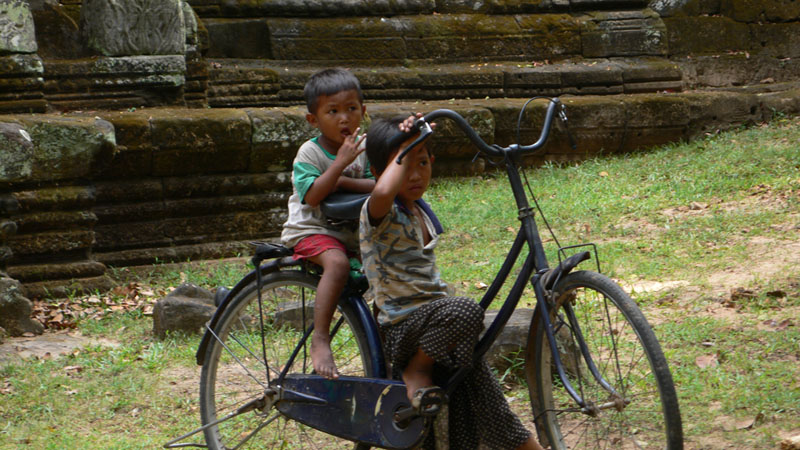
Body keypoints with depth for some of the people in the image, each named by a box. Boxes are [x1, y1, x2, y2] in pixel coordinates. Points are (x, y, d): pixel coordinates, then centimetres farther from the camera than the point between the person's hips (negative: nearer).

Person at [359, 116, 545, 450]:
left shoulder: (421, 211, 13)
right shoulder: (378, 213, -13)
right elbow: (383, 191, -39)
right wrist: (404, 148, -27)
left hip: (436, 317, 7)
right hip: (402, 330, -7)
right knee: (465, 311, -36)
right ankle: (415, 371, -15)